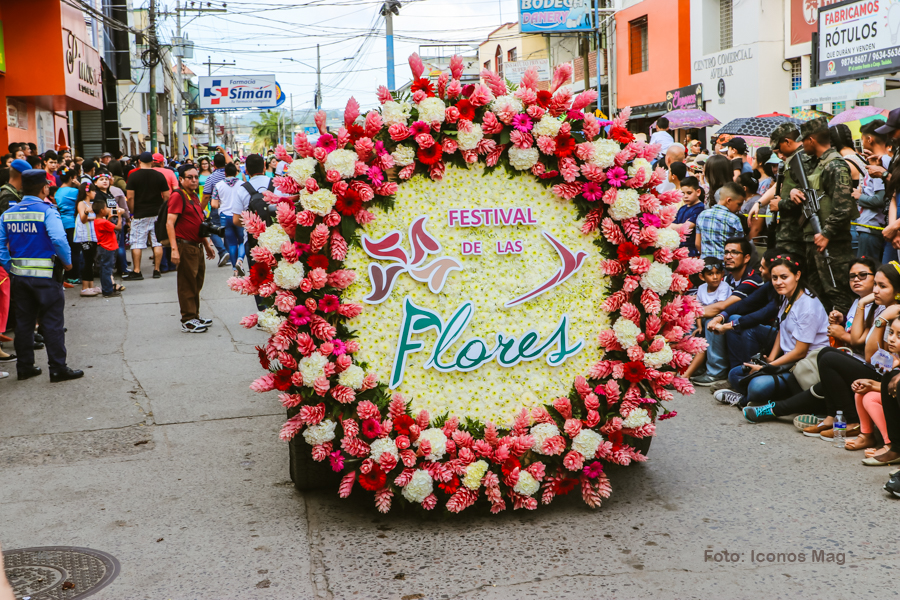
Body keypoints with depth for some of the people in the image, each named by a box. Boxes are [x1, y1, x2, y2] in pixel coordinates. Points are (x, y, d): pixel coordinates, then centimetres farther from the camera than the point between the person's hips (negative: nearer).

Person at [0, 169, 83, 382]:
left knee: (23, 322, 14)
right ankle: (58, 368, 4)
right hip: (45, 276, -6)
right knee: (52, 322, 1)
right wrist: (67, 261, -12)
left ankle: (24, 366, 21)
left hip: (19, 275, 6)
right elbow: (59, 239, -26)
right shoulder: (47, 211, -12)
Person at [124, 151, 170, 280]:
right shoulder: (159, 175, 1)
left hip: (140, 215, -2)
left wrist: (132, 211, 3)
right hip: (157, 214, 2)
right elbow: (167, 196, 2)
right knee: (157, 243, 6)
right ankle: (157, 270, 8)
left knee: (137, 244, 2)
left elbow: (130, 197, -9)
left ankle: (136, 271, 1)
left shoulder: (133, 176, -5)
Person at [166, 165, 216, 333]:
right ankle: (187, 321, 3)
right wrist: (174, 249, -26)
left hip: (197, 246, 9)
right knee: (187, 285, -3)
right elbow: (170, 223, -19)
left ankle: (195, 316, 26)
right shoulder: (178, 196, -12)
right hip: (185, 246, -9)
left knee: (197, 284, 15)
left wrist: (207, 245, 25)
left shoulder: (194, 196, 17)